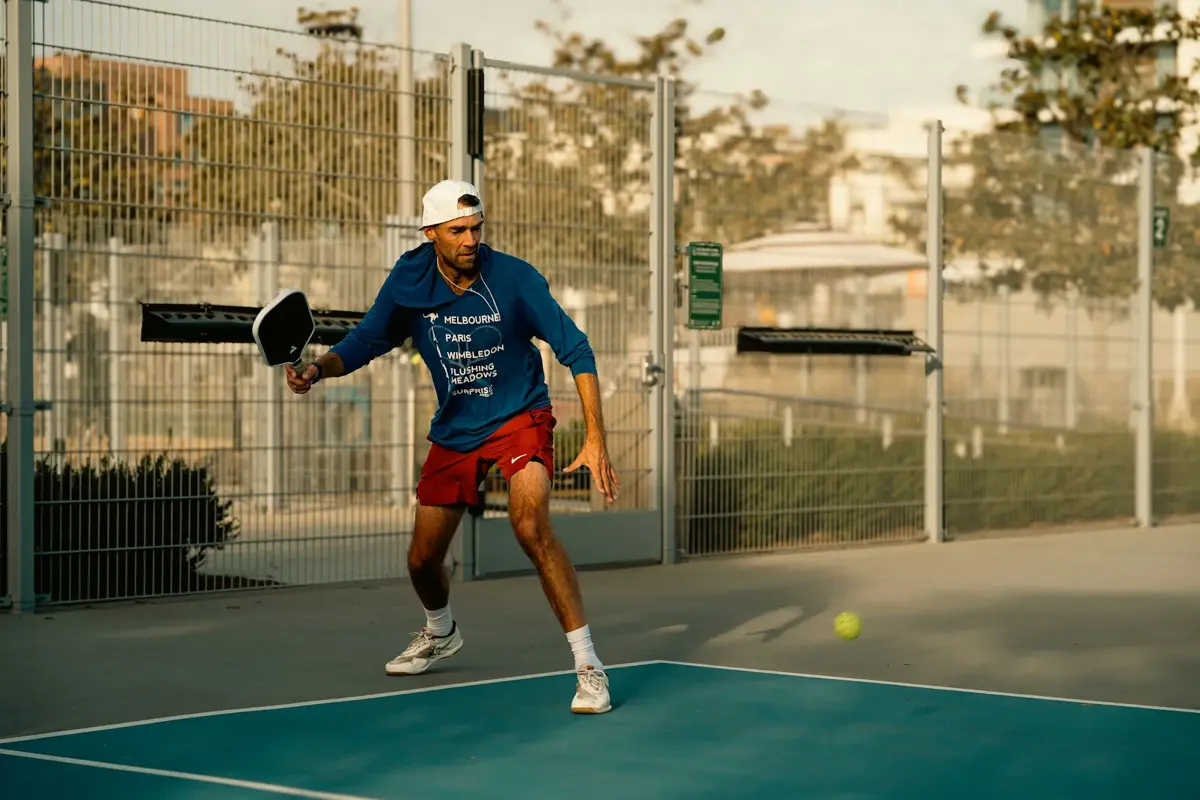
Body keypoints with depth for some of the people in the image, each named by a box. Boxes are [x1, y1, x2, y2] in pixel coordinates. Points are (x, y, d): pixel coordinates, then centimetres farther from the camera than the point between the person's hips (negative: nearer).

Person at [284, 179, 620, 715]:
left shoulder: (515, 279, -20)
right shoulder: (409, 282, -10)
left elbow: (575, 351, -16)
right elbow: (365, 342, 0)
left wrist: (595, 438, -23)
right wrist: (318, 368, -22)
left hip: (520, 416, -4)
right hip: (454, 429, 4)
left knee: (530, 525, -31)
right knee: (422, 559, 11)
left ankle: (588, 665, -25)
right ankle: (440, 633, 48)